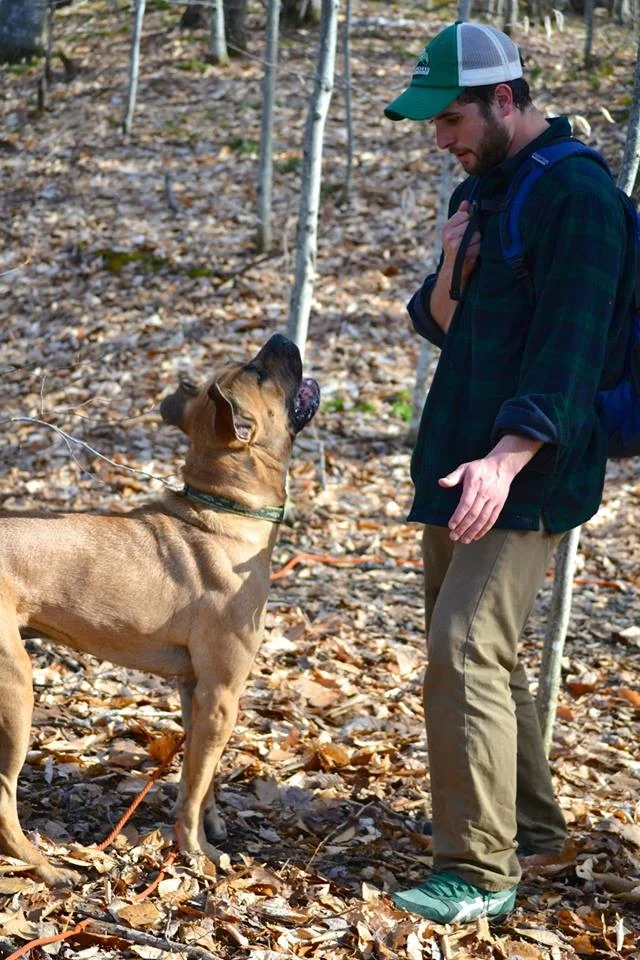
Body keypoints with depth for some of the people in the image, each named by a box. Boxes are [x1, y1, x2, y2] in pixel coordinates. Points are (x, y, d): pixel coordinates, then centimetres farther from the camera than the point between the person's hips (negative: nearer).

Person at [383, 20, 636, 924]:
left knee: (466, 652, -15)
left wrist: (508, 457, -34)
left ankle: (481, 870, -7)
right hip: (455, 465, 9)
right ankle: (532, 822, 32)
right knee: (481, 652, 16)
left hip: (526, 477, -9)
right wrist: (451, 272, -6)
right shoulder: (481, 191, 14)